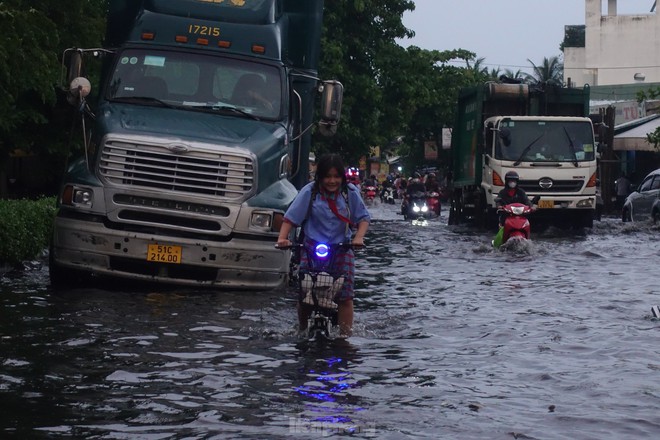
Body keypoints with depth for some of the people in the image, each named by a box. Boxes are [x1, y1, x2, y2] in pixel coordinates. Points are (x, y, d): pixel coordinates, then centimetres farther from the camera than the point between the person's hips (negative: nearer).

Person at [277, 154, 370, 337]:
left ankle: (345, 335, -2)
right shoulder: (310, 192, -2)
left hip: (342, 249, 1)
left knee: (345, 297, -9)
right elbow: (290, 218, -4)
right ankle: (302, 331, 15)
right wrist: (282, 238, -19)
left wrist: (359, 237, -14)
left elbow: (363, 218, 4)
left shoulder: (350, 192, 2)